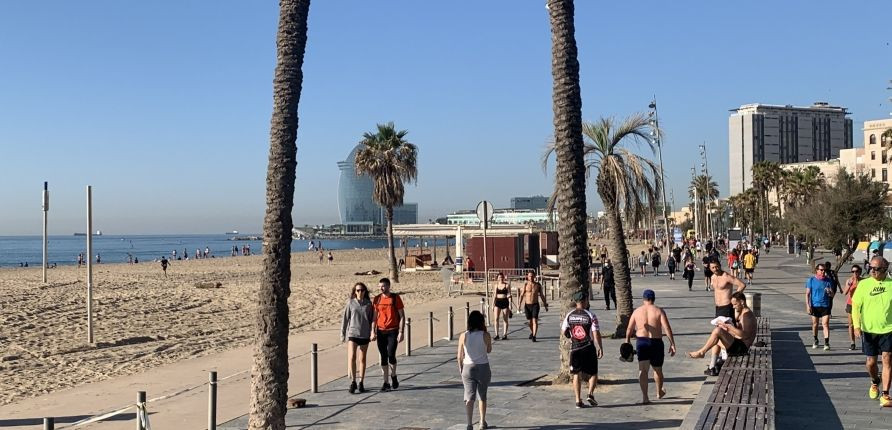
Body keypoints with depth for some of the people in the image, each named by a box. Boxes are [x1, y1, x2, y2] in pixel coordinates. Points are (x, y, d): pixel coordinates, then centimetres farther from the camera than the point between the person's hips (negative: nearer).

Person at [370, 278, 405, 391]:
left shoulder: (395, 298, -4)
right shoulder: (377, 299, 6)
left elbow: (402, 316, -3)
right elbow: (374, 316, 10)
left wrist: (401, 332, -10)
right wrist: (373, 332, 1)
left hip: (393, 331, -3)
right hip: (381, 331, 3)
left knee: (391, 355, -12)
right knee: (383, 357, 4)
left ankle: (393, 376, 14)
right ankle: (386, 382, 12)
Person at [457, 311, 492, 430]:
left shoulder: (463, 336, -7)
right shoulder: (485, 335, -11)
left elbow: (460, 356, -2)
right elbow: (489, 350, 7)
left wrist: (461, 370, 12)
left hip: (468, 368, 0)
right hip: (483, 368, 0)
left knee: (469, 397, 3)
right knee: (482, 396, 17)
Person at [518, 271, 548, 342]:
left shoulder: (538, 285, 2)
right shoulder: (525, 284, -3)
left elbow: (541, 295, 10)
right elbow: (522, 295, -7)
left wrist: (545, 305, 12)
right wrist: (519, 305, -17)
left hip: (535, 305, -1)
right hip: (527, 305, 1)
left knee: (535, 320, -14)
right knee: (529, 321, 14)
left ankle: (534, 336, -15)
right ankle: (532, 332, 40)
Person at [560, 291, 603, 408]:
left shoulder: (569, 315, 0)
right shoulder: (590, 316, -9)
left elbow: (563, 331, 4)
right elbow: (596, 334, -12)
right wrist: (600, 348, -5)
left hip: (574, 349, 3)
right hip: (588, 348, -2)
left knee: (576, 374, 9)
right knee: (593, 373, 13)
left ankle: (578, 400, 5)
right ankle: (590, 393, -5)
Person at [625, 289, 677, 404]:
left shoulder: (637, 311, 4)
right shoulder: (659, 311, -3)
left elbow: (629, 329, 5)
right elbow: (667, 328, -11)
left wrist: (627, 343, 17)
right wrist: (672, 344, -8)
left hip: (641, 342, 1)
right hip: (656, 342, 0)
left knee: (643, 369, -3)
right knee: (657, 369, 18)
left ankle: (644, 396, -15)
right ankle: (659, 392, 38)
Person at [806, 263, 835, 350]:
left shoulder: (828, 281, 4)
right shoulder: (811, 280, 1)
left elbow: (832, 295, 6)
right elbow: (807, 294, 2)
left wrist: (829, 292, -18)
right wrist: (808, 305, -6)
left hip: (825, 306, -1)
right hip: (815, 306, 1)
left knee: (825, 324, -11)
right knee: (815, 324, 11)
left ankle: (826, 343, -14)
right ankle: (815, 341, 29)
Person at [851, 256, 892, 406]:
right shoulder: (864, 284, 0)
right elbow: (856, 305, 1)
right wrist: (856, 325, -8)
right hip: (869, 329, 1)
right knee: (871, 361, 9)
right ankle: (875, 382, 39)